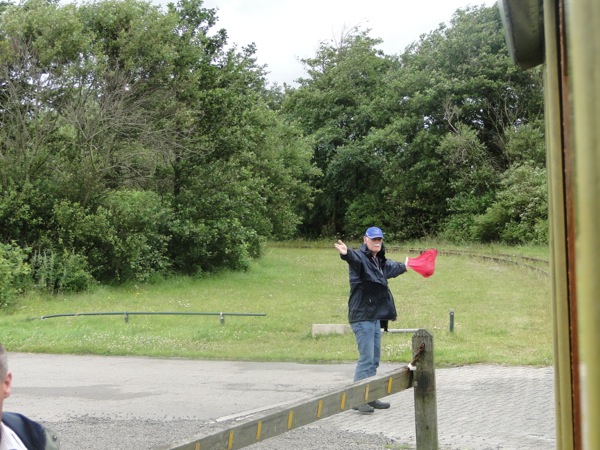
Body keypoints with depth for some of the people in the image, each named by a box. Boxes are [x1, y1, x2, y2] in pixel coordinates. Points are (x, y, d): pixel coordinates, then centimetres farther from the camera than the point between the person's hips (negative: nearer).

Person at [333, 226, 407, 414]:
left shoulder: (380, 262, 17)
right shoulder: (360, 257, -10)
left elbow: (392, 267, 41)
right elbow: (355, 259, -36)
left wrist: (404, 267, 61)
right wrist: (346, 253, -60)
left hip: (375, 316, 9)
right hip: (362, 316, -9)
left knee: (374, 359, 14)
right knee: (366, 358, -12)